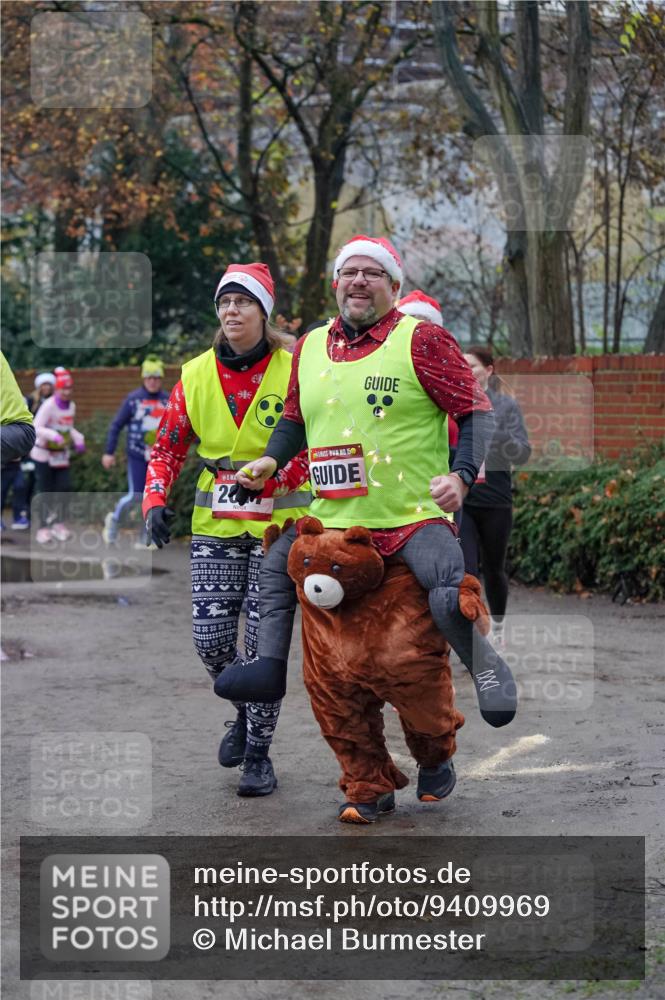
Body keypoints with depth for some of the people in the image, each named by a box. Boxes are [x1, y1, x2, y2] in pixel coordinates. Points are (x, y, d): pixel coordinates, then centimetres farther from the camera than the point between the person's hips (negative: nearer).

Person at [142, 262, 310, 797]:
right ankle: (245, 711, 28)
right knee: (210, 638, -2)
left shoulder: (293, 371, -5)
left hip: (279, 523, -3)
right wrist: (156, 501, -2)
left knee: (264, 642, -4)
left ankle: (259, 754, 10)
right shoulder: (196, 376, 4)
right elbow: (168, 447, 12)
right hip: (215, 523, 3)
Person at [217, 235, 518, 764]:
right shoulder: (310, 347, 11)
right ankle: (270, 664, 23)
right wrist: (271, 460, 9)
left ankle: (489, 672, 0)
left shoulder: (421, 339, -6)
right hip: (333, 518, 6)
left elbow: (476, 411, -6)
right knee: (277, 562, 11)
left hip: (415, 517, -6)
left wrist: (462, 474, -20)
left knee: (452, 594, -26)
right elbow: (295, 418, 26)